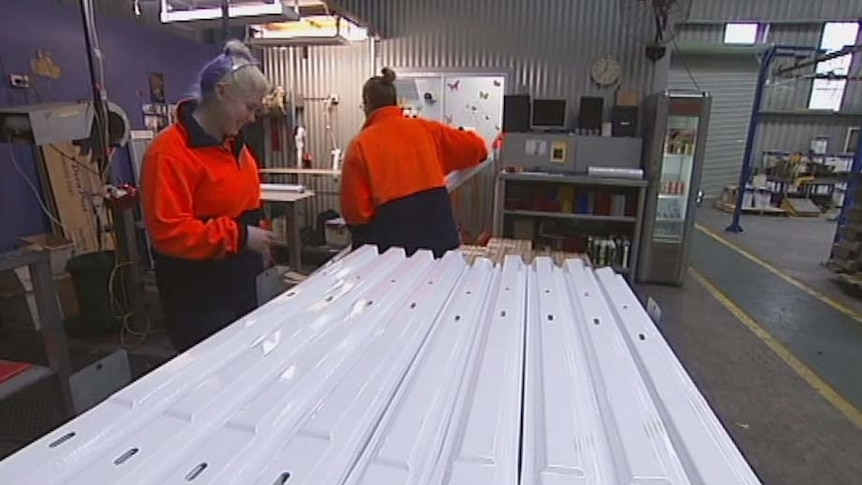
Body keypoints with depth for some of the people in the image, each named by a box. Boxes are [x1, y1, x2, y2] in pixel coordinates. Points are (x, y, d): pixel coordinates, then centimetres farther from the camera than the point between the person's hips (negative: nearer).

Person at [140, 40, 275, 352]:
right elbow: (168, 232, -24)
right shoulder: (170, 151, -19)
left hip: (240, 285, 8)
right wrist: (239, 235, -23)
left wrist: (255, 237, 11)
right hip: (198, 299, -8)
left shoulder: (233, 143, 8)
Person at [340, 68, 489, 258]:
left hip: (394, 239, -3)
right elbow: (477, 148, 8)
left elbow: (355, 210, -7)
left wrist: (362, 235, 13)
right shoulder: (426, 128, 3)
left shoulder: (360, 145, -5)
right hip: (438, 231, 3)